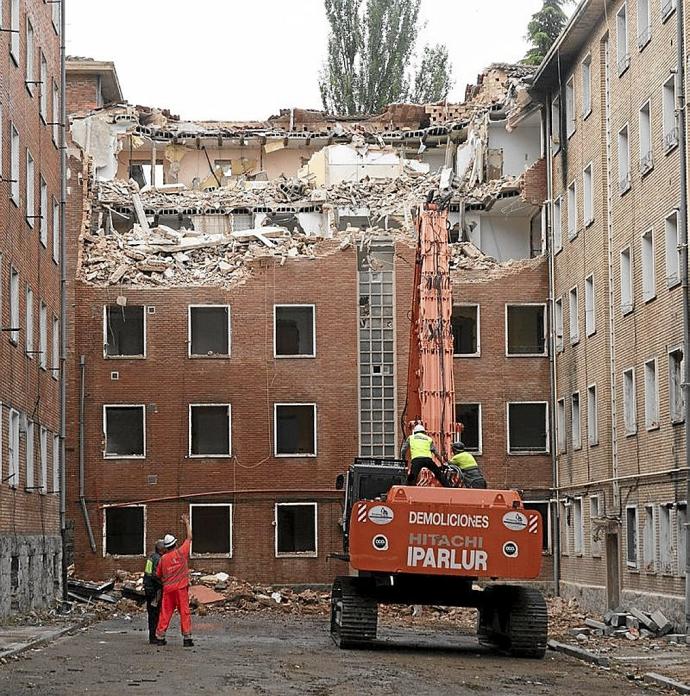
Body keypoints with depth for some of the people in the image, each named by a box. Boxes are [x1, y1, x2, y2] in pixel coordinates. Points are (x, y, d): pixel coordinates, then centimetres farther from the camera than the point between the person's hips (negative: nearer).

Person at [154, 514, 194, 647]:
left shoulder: (163, 559, 1)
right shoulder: (181, 552, -5)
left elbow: (158, 575, 8)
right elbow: (189, 538, 4)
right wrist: (187, 523, 14)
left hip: (167, 589, 2)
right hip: (181, 588, -2)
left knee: (165, 613, 8)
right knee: (184, 612, 0)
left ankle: (160, 637, 10)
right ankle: (187, 638, -3)